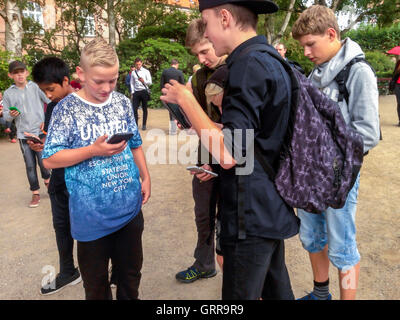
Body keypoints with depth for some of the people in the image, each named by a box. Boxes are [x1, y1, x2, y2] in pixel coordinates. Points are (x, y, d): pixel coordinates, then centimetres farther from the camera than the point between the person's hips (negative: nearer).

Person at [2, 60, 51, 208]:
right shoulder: (8, 93, 6)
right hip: (23, 134, 2)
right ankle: (35, 193, 19)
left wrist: (47, 120, -9)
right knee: (30, 165, 6)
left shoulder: (35, 87, -1)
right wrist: (10, 115, -12)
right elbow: (5, 115, 10)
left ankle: (47, 179, 27)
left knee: (43, 161, -5)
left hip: (40, 131, -2)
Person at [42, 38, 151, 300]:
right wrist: (93, 150, -20)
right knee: (96, 282, 16)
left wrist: (145, 176, 6)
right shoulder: (67, 109, -9)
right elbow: (50, 159, -10)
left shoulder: (123, 103, 3)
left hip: (129, 207, 4)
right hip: (91, 214, -3)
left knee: (131, 273, 21)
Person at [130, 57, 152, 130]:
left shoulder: (146, 71, 2)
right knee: (134, 109, -6)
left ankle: (144, 125, 13)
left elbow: (150, 82, -4)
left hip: (144, 91, -2)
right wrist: (132, 92, 4)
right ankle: (135, 124, 1)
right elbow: (132, 83, 13)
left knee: (144, 109, 6)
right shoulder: (133, 72, 9)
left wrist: (144, 81, -23)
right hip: (136, 92, 2)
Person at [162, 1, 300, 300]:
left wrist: (185, 99, -15)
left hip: (252, 215, -10)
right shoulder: (271, 60, 11)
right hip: (271, 207, 10)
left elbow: (229, 154, -25)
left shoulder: (249, 65, -20)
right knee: (277, 289, 24)